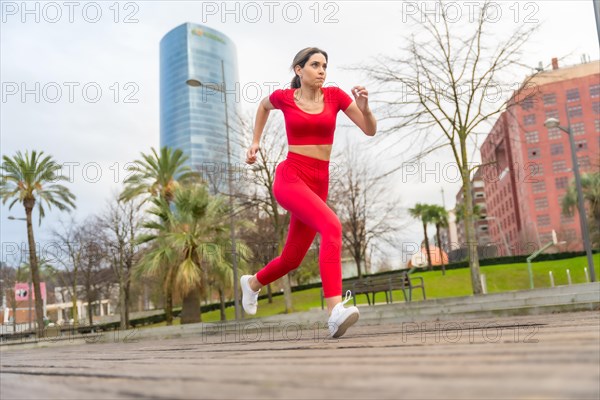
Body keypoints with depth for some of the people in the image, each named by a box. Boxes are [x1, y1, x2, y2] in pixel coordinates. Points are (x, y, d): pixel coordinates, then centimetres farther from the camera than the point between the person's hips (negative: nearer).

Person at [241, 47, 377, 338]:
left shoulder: (335, 95, 7)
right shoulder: (283, 97, 3)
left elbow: (370, 130, 3)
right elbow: (264, 106, 28)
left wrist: (364, 106, -15)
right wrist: (255, 141, 23)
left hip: (318, 185, 5)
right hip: (289, 178, -5)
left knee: (292, 259, 14)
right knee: (332, 227, -32)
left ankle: (252, 283, 46)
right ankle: (335, 311, -38)